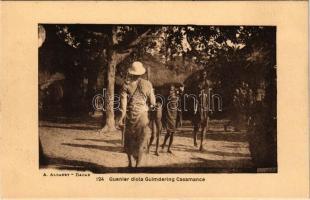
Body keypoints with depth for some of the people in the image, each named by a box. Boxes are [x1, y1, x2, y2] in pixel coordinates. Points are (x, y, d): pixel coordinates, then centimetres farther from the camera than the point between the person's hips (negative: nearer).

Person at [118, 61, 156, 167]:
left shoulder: (127, 84, -4)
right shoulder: (147, 84, -3)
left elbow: (123, 102, -9)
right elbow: (152, 102, 0)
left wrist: (121, 117, -9)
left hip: (129, 115, 1)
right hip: (142, 115, -1)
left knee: (129, 140, 18)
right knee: (141, 142, 7)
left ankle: (130, 163, 25)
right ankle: (137, 165, 2)